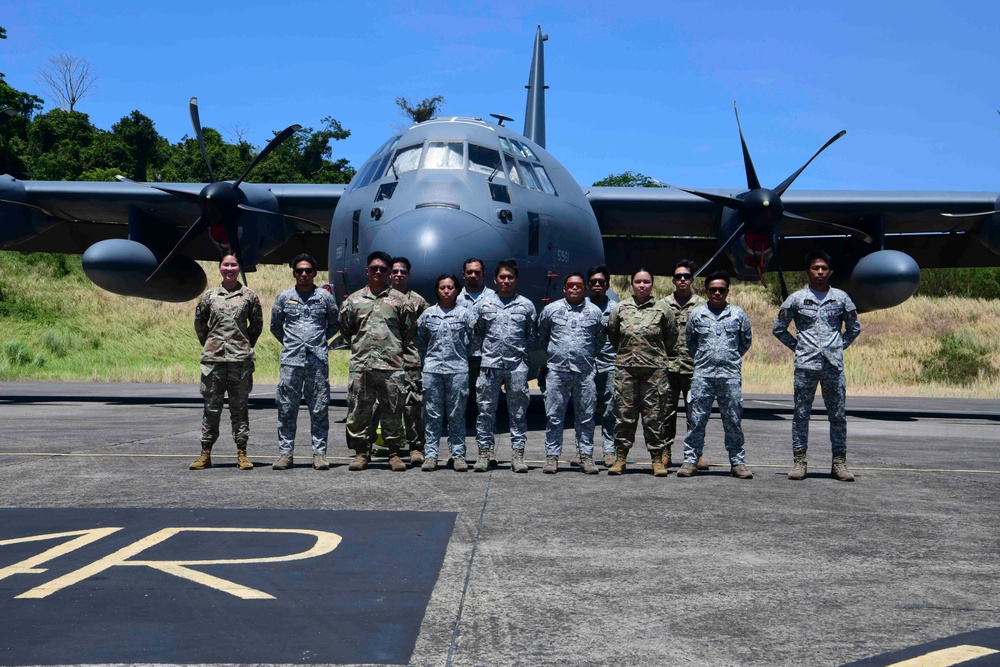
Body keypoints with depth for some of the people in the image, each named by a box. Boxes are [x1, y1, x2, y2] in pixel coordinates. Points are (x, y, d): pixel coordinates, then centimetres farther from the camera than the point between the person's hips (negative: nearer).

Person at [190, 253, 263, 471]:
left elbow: (257, 324, 12)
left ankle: (242, 454, 7)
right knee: (211, 407, 4)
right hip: (213, 359, 1)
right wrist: (209, 345, 12)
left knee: (240, 407, 3)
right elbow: (199, 322, 16)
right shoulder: (209, 295, 6)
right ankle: (205, 454, 9)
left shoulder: (249, 295, 4)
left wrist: (246, 346, 10)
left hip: (240, 360, -1)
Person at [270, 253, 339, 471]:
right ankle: (285, 453, 6)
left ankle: (319, 453, 5)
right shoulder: (284, 297, 8)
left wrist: (320, 340, 11)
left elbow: (334, 324, 18)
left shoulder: (325, 297, 6)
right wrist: (288, 342, 13)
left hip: (318, 360, -1)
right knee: (286, 409, 0)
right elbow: (275, 325, 19)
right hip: (291, 360, 1)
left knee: (319, 409, 1)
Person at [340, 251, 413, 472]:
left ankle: (394, 453, 10)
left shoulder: (399, 300, 7)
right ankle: (361, 452, 10)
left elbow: (409, 329, 13)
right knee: (358, 410, 2)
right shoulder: (354, 300, 10)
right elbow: (345, 328, 18)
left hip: (391, 365, -1)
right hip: (360, 365, 1)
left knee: (392, 412, 1)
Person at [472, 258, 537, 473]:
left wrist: (521, 351, 8)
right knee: (486, 410, 2)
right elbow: (475, 331, 13)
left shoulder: (526, 305, 8)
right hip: (490, 364, 0)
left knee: (518, 411, 3)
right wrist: (486, 349, 9)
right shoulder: (483, 303, 7)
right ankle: (484, 451, 9)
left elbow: (532, 336, 14)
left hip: (517, 365, 0)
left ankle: (517, 453, 8)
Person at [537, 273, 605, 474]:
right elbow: (542, 336, 20)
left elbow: (600, 340, 19)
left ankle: (586, 456, 11)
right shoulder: (551, 310, 8)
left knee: (586, 417, 3)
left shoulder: (595, 312, 8)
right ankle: (552, 457, 7)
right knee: (554, 416, 1)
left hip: (585, 372, 0)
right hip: (557, 371, 0)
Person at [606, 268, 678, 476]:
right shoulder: (621, 308, 7)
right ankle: (620, 457, 10)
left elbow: (672, 336, 14)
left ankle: (657, 458, 6)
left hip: (654, 368, -1)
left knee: (654, 414, 0)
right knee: (625, 413, 3)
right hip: (625, 367, 1)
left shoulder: (662, 309, 4)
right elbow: (612, 333, 19)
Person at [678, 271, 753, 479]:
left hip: (731, 375, 0)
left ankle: (738, 462, 10)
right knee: (696, 420, 0)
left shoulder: (738, 314, 7)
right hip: (702, 375, 0)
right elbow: (688, 340, 18)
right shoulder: (697, 314, 7)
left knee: (733, 421, 4)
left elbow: (746, 341, 18)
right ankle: (691, 460, 5)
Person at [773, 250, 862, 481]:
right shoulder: (797, 299, 4)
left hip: (834, 365, 1)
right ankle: (798, 462, 5)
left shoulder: (841, 298, 8)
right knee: (801, 414, 1)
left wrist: (839, 347, 9)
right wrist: (797, 347, 6)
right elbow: (779, 328, 12)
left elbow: (854, 328, 19)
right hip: (805, 365, -1)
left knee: (838, 415, 2)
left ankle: (839, 463, 8)